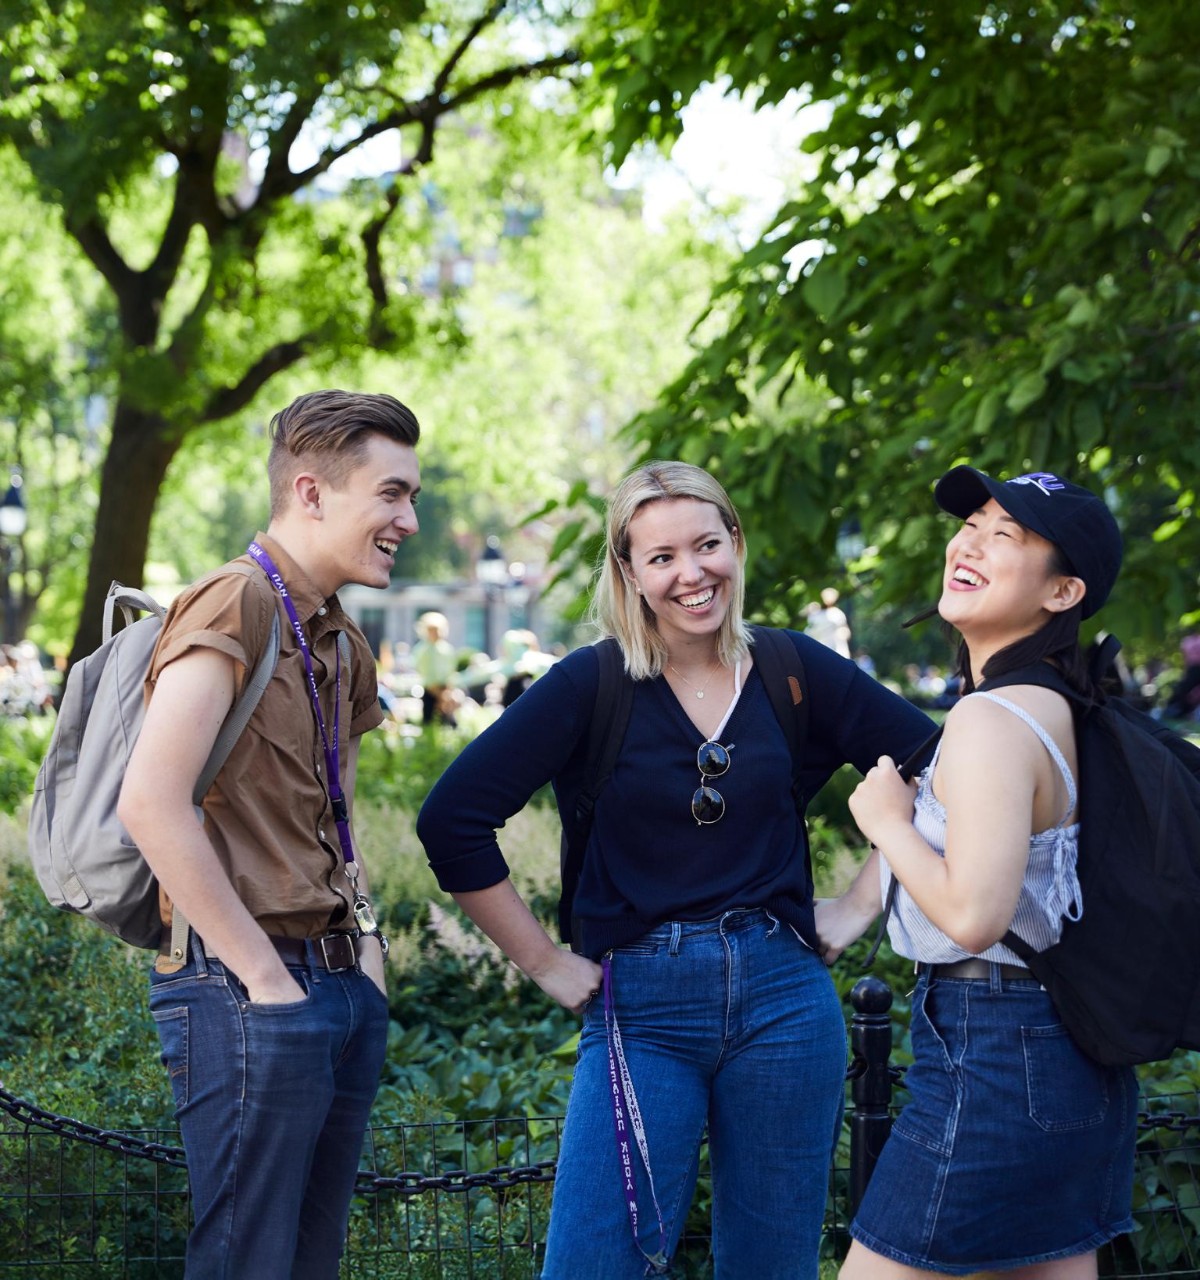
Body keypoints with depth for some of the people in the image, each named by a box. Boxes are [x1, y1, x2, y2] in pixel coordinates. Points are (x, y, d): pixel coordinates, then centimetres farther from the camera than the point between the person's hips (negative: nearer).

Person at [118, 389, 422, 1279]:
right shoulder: (234, 606, -13)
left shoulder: (341, 642, 16)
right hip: (248, 996, -9)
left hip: (343, 991, 9)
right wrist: (261, 974, -19)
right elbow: (151, 805, -23)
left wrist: (364, 942, 12)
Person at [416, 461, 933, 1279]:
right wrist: (544, 963, -4)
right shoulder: (592, 686, -4)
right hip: (641, 1011, -2)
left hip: (785, 1003, 2)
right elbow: (452, 820, -7)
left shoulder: (798, 674, 3)